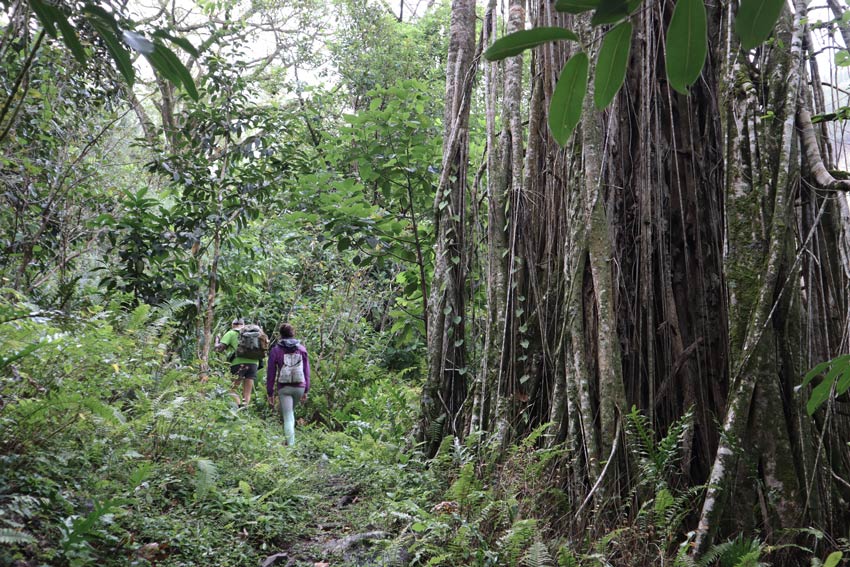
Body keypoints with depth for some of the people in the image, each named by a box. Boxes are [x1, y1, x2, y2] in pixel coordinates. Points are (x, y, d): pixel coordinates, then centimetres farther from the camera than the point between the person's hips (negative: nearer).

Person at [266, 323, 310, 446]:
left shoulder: (275, 350, -2)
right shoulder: (302, 349, 3)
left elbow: (270, 373, 0)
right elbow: (307, 371, 5)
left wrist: (270, 393, 6)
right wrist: (306, 391, 11)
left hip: (283, 388, -3)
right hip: (299, 387, 3)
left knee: (288, 416, 0)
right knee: (290, 411, 23)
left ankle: (291, 444, -6)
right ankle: (290, 440, 24)